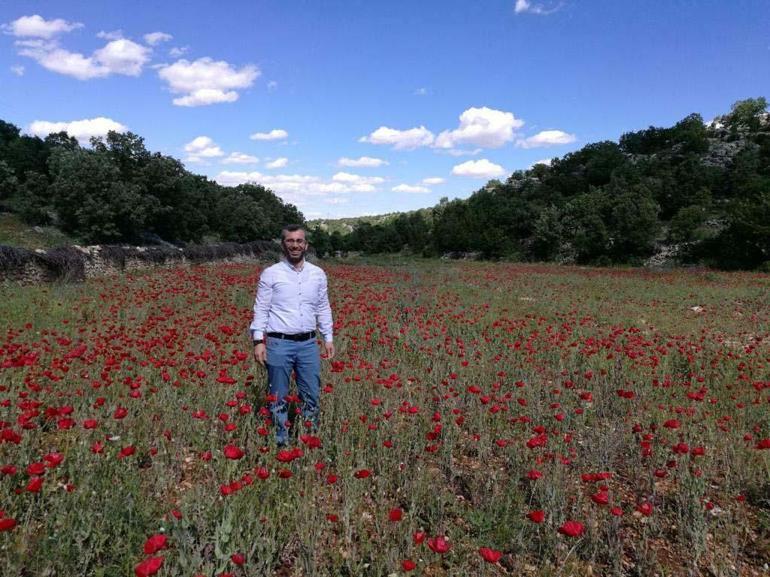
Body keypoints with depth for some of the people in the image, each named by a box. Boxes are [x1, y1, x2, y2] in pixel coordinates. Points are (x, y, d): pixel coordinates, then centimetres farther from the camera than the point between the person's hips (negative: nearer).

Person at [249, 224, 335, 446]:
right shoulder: (271, 274, -4)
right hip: (279, 344, -3)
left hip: (308, 344, 3)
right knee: (278, 398, 7)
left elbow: (323, 308, 13)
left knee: (312, 395, 10)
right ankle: (281, 442, 22)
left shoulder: (318, 274, 6)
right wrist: (258, 341, -11)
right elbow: (261, 309, -4)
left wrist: (328, 338, 10)